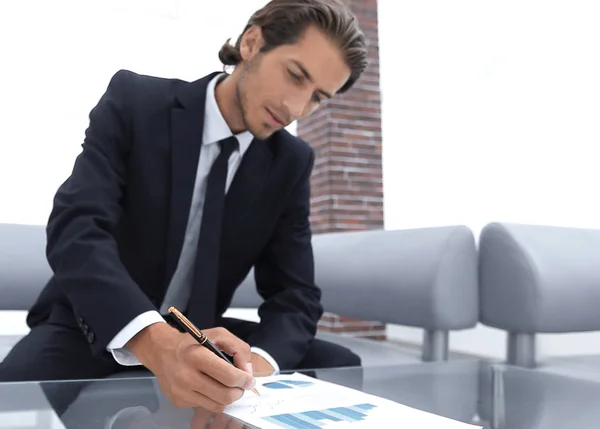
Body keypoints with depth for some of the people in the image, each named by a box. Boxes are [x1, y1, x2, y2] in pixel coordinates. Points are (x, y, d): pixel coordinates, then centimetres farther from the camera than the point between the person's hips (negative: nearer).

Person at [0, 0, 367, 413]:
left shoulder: (291, 163, -3)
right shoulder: (134, 100, -13)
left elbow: (295, 295, -6)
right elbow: (76, 229, -26)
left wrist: (256, 362, -30)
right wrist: (155, 340, -44)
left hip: (199, 337, 4)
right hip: (93, 329, -3)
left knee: (341, 367, -16)